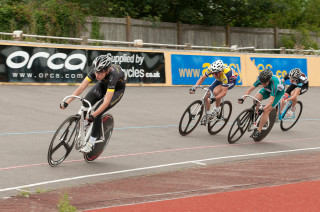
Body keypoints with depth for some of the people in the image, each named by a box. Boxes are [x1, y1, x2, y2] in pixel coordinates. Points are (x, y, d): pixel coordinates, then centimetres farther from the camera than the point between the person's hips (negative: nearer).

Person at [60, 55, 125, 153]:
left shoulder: (113, 75, -43)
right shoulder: (95, 72, -29)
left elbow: (106, 102, -46)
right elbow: (81, 88, -30)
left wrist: (93, 115, -53)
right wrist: (67, 102, -38)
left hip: (117, 89, -5)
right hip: (103, 84, 5)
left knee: (98, 113, -22)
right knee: (86, 102, -23)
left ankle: (91, 142, -9)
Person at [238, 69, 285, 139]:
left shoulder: (274, 83, -43)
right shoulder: (261, 79, -30)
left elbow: (271, 101, -46)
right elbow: (250, 89, -25)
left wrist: (263, 109, -59)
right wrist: (243, 98, -40)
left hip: (278, 92, -6)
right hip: (268, 89, 6)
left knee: (266, 110, -18)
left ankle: (258, 131, -8)